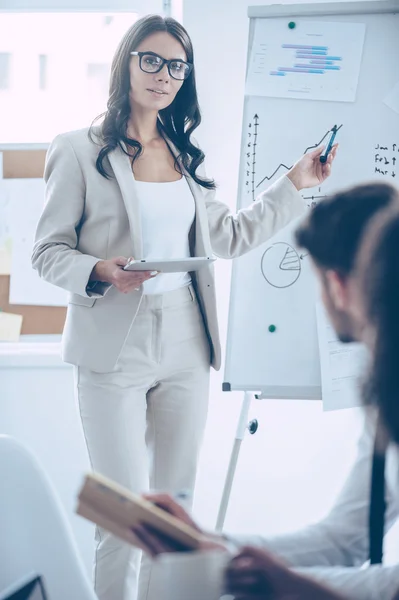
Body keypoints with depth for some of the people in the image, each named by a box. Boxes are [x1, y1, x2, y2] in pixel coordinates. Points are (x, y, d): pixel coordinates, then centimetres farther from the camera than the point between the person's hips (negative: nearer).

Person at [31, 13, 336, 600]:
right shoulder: (80, 151, -2)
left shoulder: (185, 156, 14)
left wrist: (294, 184, 15)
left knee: (176, 502, 9)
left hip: (185, 345, 5)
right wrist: (100, 273, -21)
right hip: (115, 349, -5)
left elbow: (229, 237, 17)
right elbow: (48, 249, -2)